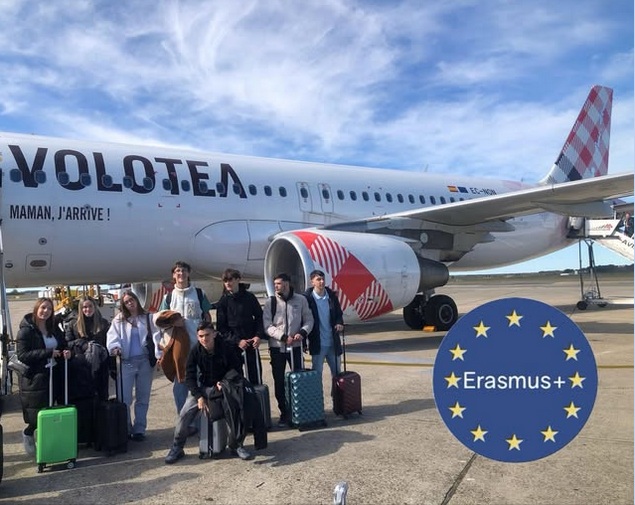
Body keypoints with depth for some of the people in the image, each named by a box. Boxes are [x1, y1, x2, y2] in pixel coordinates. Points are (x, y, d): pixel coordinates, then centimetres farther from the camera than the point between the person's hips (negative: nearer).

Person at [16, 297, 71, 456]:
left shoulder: (54, 329, 10)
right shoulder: (26, 330, -10)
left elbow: (63, 346, 20)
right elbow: (22, 355, -17)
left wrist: (66, 352, -4)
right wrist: (48, 353, -21)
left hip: (54, 375, 6)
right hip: (35, 378, -6)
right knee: (38, 414, 0)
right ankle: (28, 433, 31)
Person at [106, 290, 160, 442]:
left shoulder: (148, 318, 8)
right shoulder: (119, 320, 10)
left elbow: (156, 336, -1)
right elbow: (112, 336, -3)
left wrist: (159, 354, -14)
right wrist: (115, 347, -24)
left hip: (145, 361, 0)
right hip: (127, 362, 0)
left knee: (143, 398, 7)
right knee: (124, 398, -6)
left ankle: (139, 430, 15)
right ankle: (125, 429, 8)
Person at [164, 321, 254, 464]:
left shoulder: (225, 348, -17)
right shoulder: (195, 351, -14)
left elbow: (236, 370, -5)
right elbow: (190, 376, -9)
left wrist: (224, 382, -22)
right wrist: (199, 397, -20)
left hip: (223, 386, -1)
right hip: (202, 387, 1)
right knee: (185, 414, -15)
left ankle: (236, 445, 3)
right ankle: (176, 448, 5)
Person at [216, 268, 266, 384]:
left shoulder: (250, 297, 4)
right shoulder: (223, 302, 1)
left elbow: (259, 317, 8)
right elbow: (221, 327, -2)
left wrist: (259, 335, -7)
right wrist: (237, 341, -12)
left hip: (251, 343, 1)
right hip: (232, 344, 0)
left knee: (255, 375, 3)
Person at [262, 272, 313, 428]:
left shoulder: (300, 300, -1)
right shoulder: (270, 302, -2)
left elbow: (309, 320, 4)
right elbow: (267, 326, -7)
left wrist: (303, 332, -15)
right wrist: (283, 337, -17)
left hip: (295, 346, 0)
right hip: (277, 347, 0)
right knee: (279, 381, 5)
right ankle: (284, 413, 18)